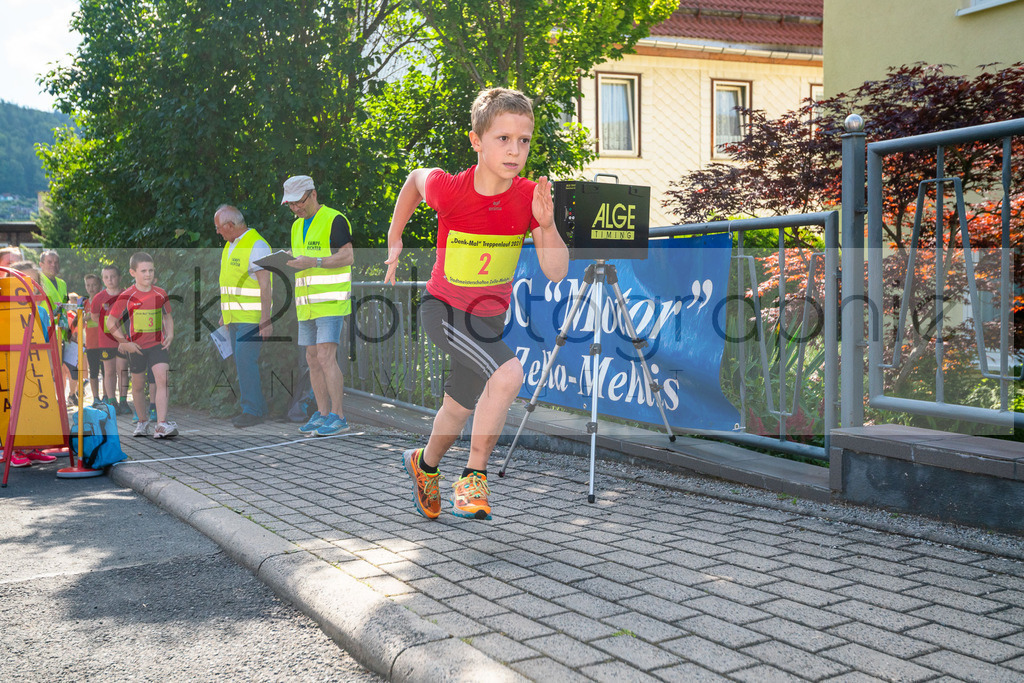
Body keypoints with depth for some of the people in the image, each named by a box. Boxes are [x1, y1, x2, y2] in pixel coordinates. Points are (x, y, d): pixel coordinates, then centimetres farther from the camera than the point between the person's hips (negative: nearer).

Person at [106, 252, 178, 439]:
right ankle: (143, 422, 32)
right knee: (138, 386, 12)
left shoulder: (160, 294, 1)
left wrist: (170, 335, -1)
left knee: (162, 378, -17)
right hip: (136, 347, -1)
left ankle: (161, 425, -22)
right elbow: (111, 322, -3)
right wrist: (125, 343, -9)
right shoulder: (126, 297, -8)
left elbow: (167, 317, 15)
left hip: (157, 344, 1)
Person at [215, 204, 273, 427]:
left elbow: (265, 285, -19)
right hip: (235, 315, 9)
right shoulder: (231, 245, 13)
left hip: (253, 315, -9)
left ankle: (252, 411, -10)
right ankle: (257, 407, 12)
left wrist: (266, 320, -23)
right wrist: (224, 313, 20)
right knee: (243, 362, 7)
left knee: (245, 360, -15)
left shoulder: (257, 246, -16)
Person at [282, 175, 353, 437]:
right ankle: (323, 415, 13)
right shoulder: (297, 226, 17)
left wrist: (313, 262, -24)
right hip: (307, 305, 8)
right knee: (313, 360, 7)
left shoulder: (334, 220, -8)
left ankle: (338, 417, -10)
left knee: (326, 358, -14)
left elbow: (348, 257, -17)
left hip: (332, 302, -8)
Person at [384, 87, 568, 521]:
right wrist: (395, 240, 8)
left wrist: (546, 224, -33)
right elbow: (415, 179, 1)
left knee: (460, 408, 22)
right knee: (508, 374, -30)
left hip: (491, 317, 5)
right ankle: (474, 477, -12)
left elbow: (556, 273, -16)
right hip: (444, 309, -5)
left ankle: (424, 465, 53)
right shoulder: (449, 189, -24)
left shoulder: (530, 197, -16)